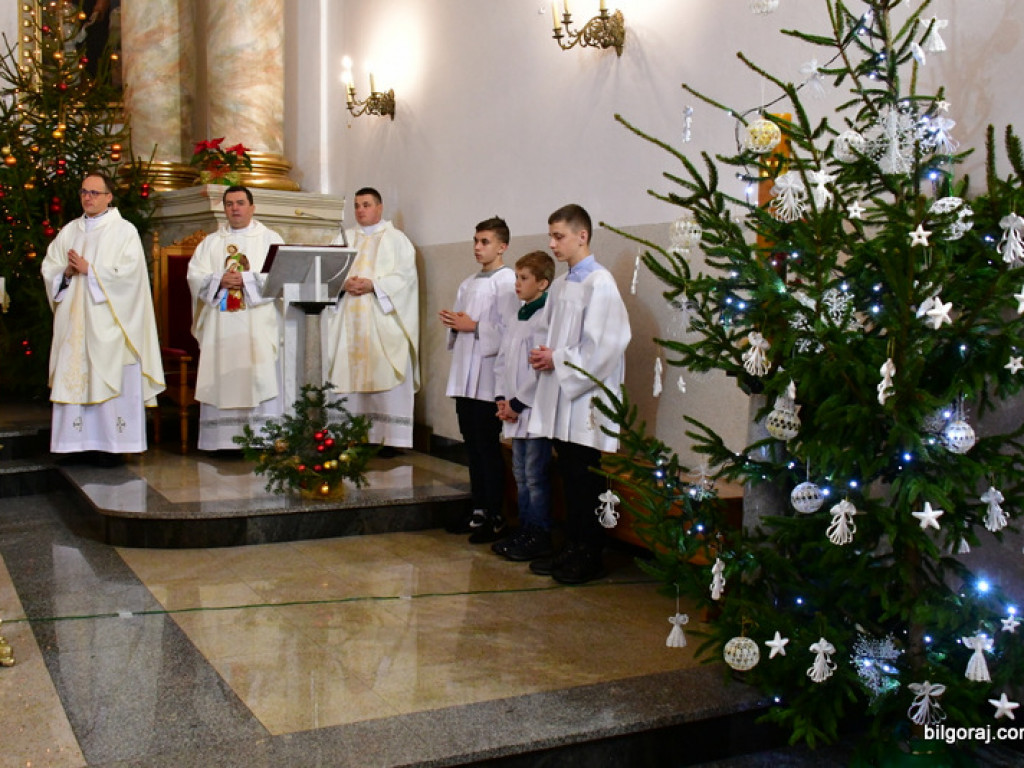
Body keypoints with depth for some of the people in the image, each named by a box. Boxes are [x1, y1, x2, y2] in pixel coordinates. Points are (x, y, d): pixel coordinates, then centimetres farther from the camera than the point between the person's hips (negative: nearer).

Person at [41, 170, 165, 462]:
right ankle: (81, 442, 5)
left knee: (110, 380, -6)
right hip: (74, 321, 5)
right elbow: (49, 268, 15)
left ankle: (111, 444, -3)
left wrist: (89, 270, -11)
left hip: (107, 321, -5)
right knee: (75, 378, 2)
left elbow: (128, 272, -10)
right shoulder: (69, 231, 17)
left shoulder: (124, 231, 1)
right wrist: (66, 272, -6)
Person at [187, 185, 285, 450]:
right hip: (220, 325, 3)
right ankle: (223, 440, 0)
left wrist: (245, 279, -14)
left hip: (258, 324, -3)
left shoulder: (270, 239, 10)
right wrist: (219, 280, -11)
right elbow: (194, 276, 8)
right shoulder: (210, 242, 19)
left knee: (261, 379, -8)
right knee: (222, 379, -2)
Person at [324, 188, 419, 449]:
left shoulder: (397, 239, 9)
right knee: (349, 377, -1)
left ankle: (390, 438, -6)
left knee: (386, 377, -8)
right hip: (348, 322, 4)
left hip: (383, 321, -4)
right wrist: (343, 284, -10)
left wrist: (373, 285, -15)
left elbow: (405, 275, -4)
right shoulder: (343, 239, 20)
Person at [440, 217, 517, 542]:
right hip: (465, 374, 8)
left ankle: (495, 517, 6)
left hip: (488, 375, -8)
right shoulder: (469, 283, 18)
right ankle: (479, 511, 21)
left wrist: (473, 327, -15)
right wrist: (453, 323, 3)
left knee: (488, 447, -3)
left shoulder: (507, 281, -8)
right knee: (472, 446, 11)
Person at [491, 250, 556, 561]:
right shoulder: (515, 317, 14)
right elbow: (502, 359, 16)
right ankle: (525, 530, 26)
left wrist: (518, 402, -15)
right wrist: (501, 398, 5)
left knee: (536, 475, -2)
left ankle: (540, 537, 7)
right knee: (521, 474, 16)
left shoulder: (545, 318, -14)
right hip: (513, 409, 9)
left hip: (535, 409, -9)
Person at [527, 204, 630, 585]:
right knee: (569, 478, 14)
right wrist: (544, 355, 3)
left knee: (588, 482, 1)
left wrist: (557, 360, -12)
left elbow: (603, 346, -18)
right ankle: (572, 549, 24)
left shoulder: (599, 282, -12)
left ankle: (590, 558, 11)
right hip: (561, 399, 8)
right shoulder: (560, 285, 13)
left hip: (588, 400, -8)